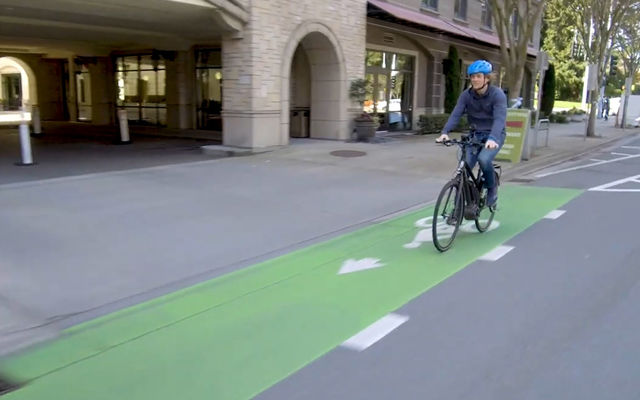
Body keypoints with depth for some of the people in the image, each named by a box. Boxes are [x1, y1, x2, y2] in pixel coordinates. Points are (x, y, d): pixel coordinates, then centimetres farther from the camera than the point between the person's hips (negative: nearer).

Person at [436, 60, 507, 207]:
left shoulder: (497, 94, -17)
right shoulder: (466, 95, -6)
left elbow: (500, 118, -31)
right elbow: (456, 114, -17)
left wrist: (492, 138, -48)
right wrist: (445, 132, -36)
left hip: (494, 135, -4)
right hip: (476, 135, 4)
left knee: (484, 159, -31)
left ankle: (492, 188, -3)